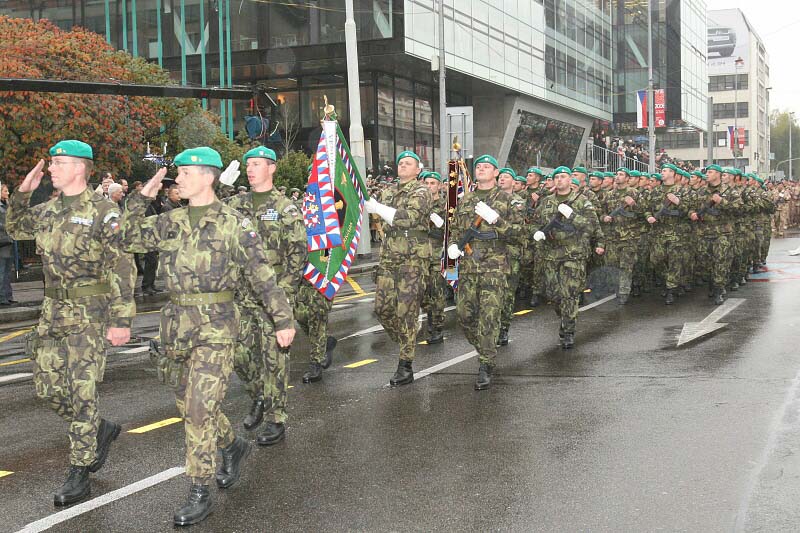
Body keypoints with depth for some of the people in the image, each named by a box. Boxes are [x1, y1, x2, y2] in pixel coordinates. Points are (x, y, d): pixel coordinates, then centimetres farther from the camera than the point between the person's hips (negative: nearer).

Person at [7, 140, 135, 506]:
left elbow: (122, 269, -13)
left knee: (81, 393, -3)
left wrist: (121, 320, -16)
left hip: (89, 313, -7)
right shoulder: (49, 210, 10)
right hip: (53, 311, 7)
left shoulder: (103, 212, -11)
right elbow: (15, 228, 29)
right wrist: (22, 194, 12)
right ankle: (101, 429, 31)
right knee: (47, 388, 8)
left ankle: (79, 475, 6)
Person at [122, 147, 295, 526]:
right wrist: (141, 198, 3)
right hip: (176, 324, 6)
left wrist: (283, 320, -7)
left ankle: (200, 494, 1)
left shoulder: (233, 224, -7)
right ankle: (233, 447, 41)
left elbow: (263, 276, -6)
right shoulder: (170, 221, 9)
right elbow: (130, 237, 12)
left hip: (215, 327, -6)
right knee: (188, 405, 16)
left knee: (200, 408, -9)